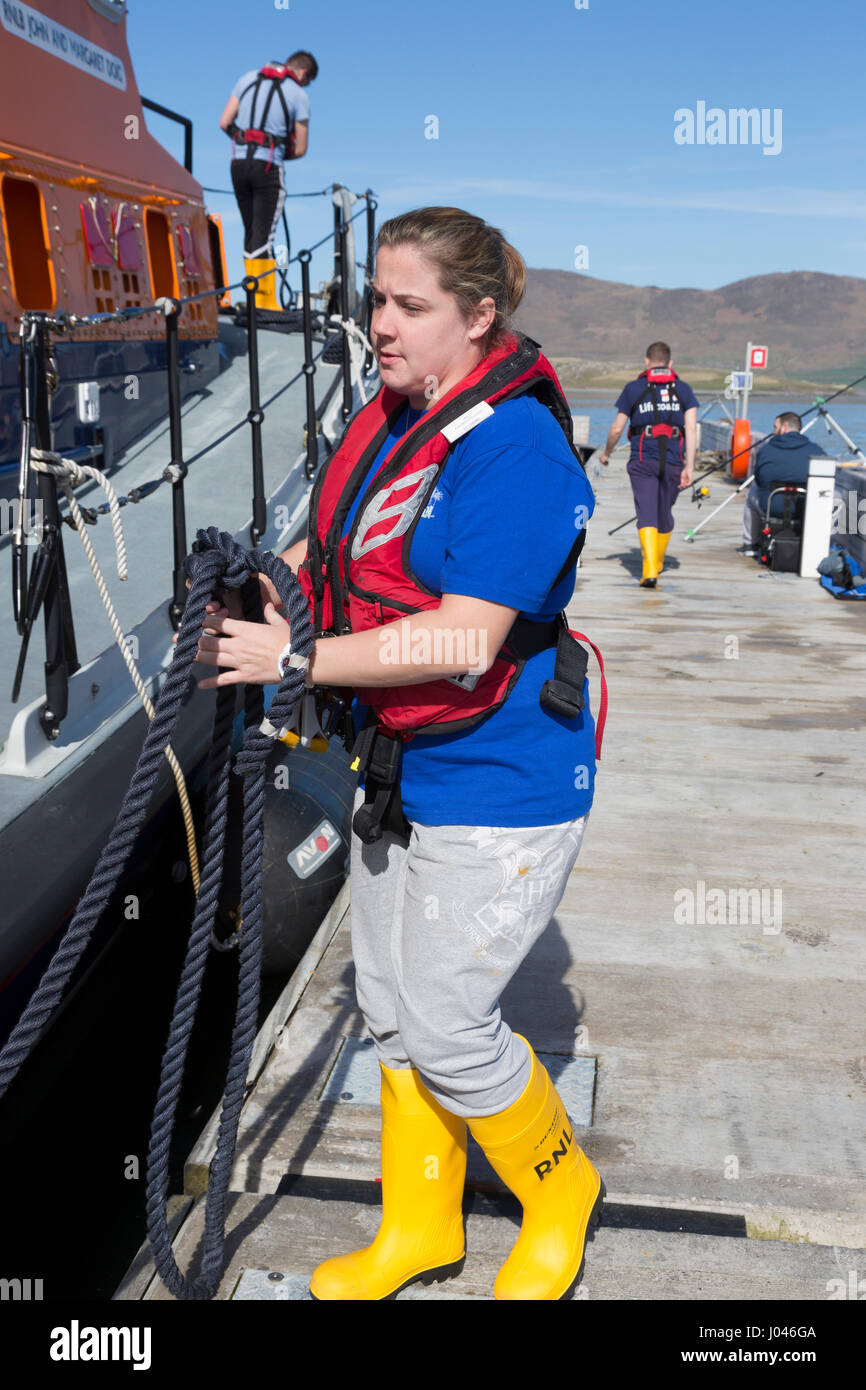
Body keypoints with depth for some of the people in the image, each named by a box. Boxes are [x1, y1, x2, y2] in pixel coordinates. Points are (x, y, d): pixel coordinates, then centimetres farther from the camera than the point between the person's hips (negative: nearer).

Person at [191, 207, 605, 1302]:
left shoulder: (515, 447, -21)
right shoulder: (389, 420, 5)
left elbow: (464, 644, -27)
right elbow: (330, 545, 16)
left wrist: (295, 659, -23)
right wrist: (260, 590, -5)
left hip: (499, 785, -8)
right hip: (400, 768, 9)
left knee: (445, 1027, 1)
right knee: (390, 1007, 17)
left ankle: (560, 1195, 31)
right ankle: (418, 1228, 39)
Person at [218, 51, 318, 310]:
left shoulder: (247, 79, 12)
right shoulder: (299, 96, 0)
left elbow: (224, 123, 9)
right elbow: (300, 150, 2)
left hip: (238, 162, 5)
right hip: (268, 167, -5)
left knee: (251, 230, 12)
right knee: (264, 234, -5)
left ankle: (255, 299, 13)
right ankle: (266, 301, -8)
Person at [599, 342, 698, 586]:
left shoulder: (633, 388, 5)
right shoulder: (684, 389, 9)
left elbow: (617, 429, 5)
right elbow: (691, 429, -1)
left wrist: (606, 453, 23)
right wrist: (689, 466, -3)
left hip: (643, 461, -2)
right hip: (674, 461, 2)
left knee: (647, 514, -7)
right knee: (665, 512, 17)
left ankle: (650, 569, -23)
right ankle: (657, 563, 35)